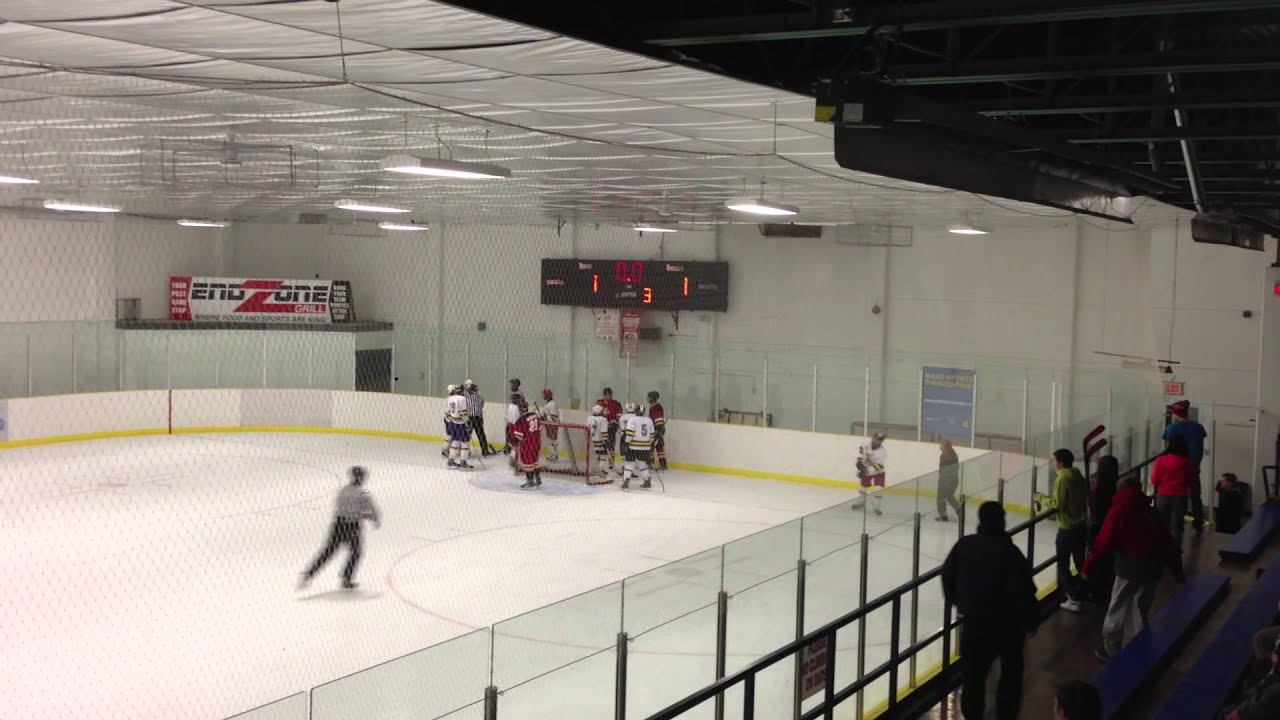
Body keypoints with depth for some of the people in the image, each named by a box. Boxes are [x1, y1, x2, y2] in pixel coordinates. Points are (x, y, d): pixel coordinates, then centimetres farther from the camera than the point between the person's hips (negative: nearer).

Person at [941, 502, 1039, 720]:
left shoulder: (964, 544, -7)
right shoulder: (1009, 551, -21)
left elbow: (948, 574, 3)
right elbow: (1023, 589, -21)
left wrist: (956, 600, 20)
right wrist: (1031, 621, -8)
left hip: (974, 619, 3)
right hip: (1007, 621, -3)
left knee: (974, 669, 13)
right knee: (1012, 668, 19)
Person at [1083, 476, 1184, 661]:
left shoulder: (1119, 511, -1)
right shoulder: (1150, 512, 15)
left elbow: (1104, 542, -7)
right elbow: (1167, 542, 14)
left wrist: (1088, 565, -1)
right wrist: (1177, 567, 20)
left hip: (1130, 566, -5)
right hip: (1154, 566, 5)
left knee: (1117, 611, 9)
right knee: (1142, 612, 18)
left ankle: (1111, 650, 17)